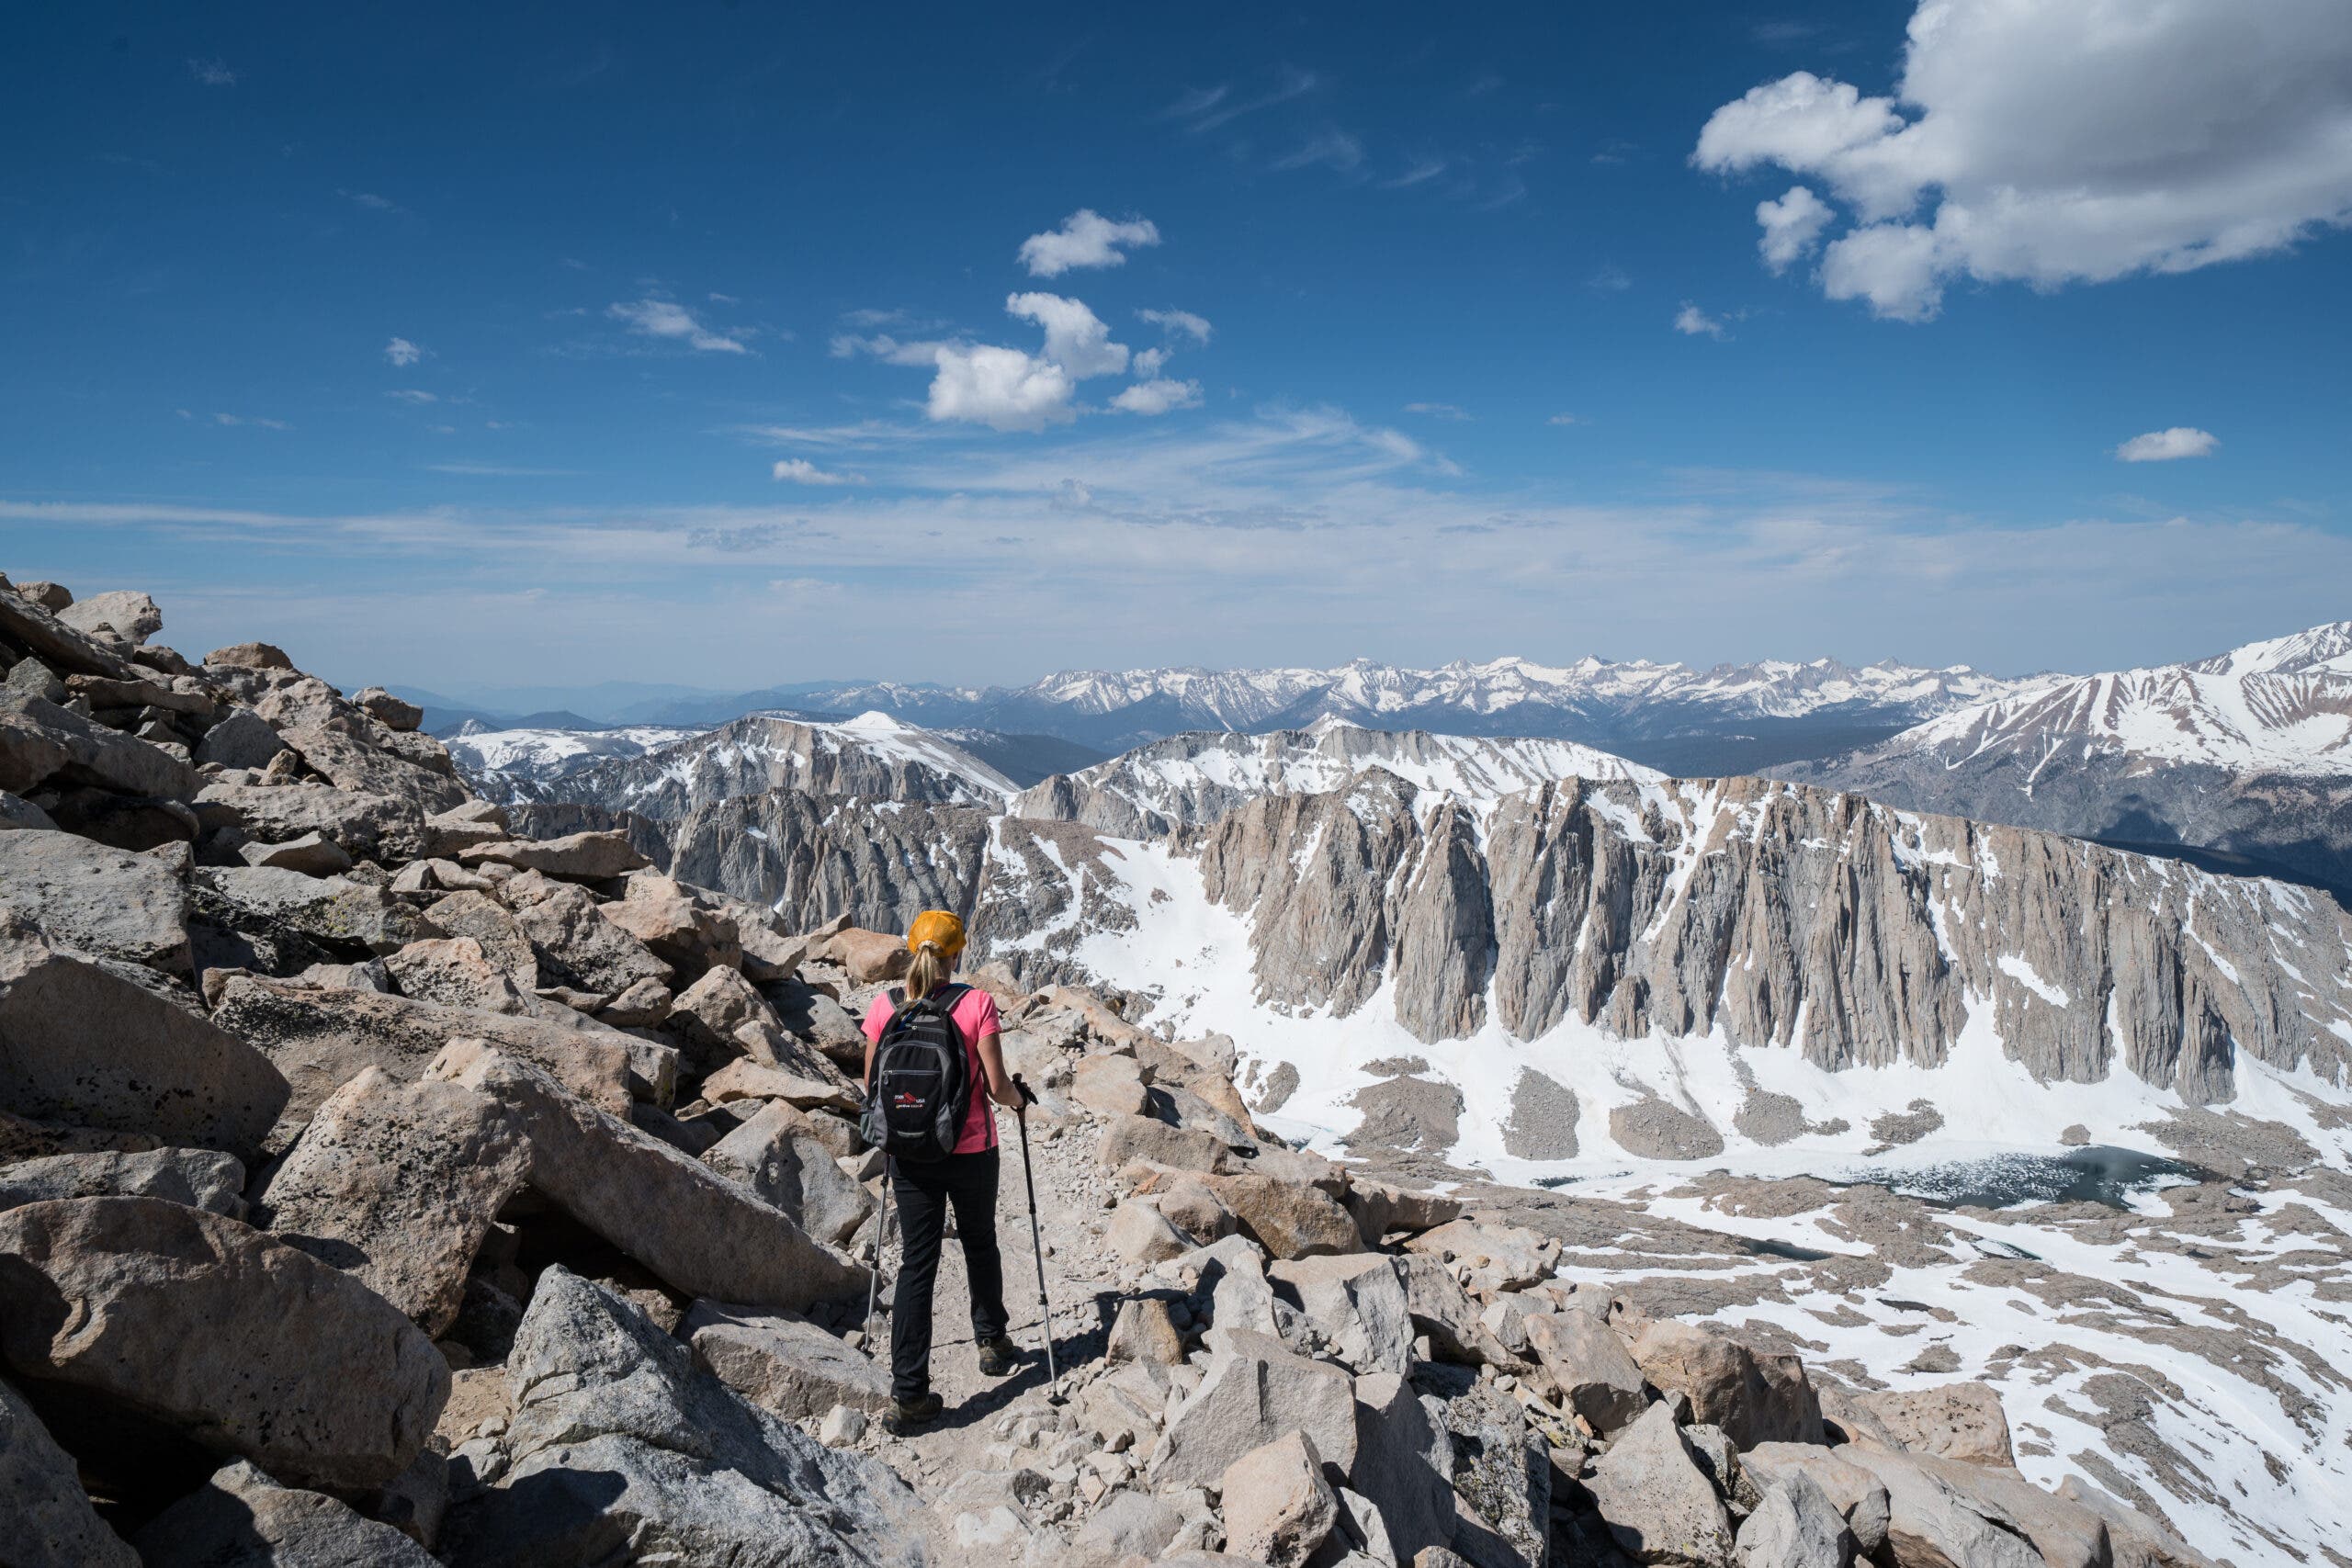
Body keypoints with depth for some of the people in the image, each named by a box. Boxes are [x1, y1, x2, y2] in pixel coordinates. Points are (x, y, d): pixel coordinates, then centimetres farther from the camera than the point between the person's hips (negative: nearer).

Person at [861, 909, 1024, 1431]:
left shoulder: (884, 1006, -5)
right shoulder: (977, 1003, -13)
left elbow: (871, 1086, 2)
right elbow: (996, 1087, -13)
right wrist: (1016, 1098, 9)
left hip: (910, 1153, 1)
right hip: (971, 1151, -1)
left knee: (916, 1263, 6)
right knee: (980, 1244, 23)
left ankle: (908, 1393, 3)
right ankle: (991, 1341, 41)